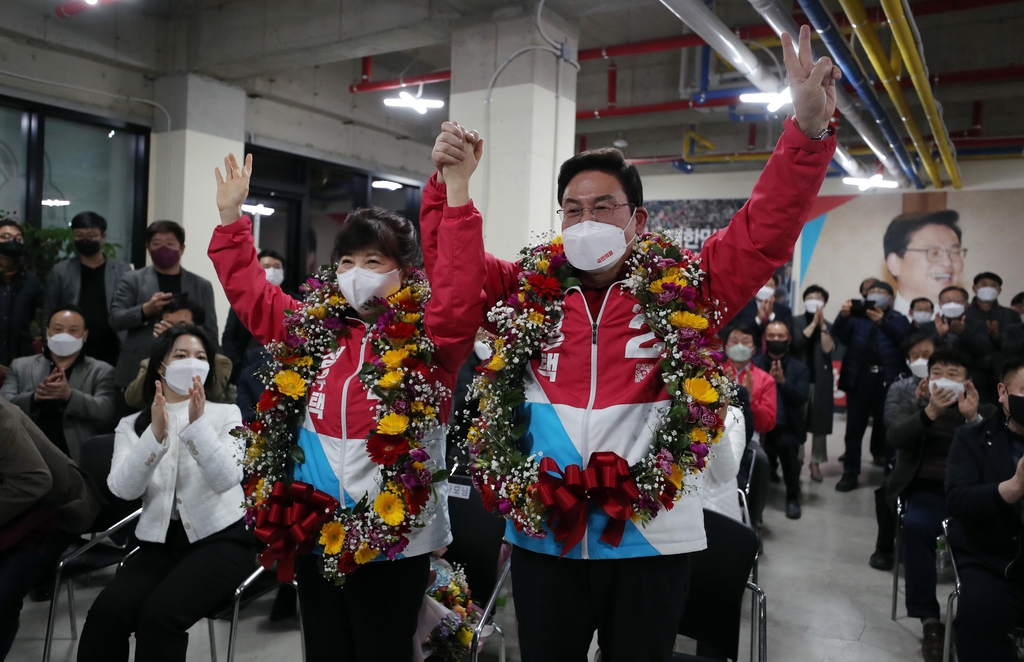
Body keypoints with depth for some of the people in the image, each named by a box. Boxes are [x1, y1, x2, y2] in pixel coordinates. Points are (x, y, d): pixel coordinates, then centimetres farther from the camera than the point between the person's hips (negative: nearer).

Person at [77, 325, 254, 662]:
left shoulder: (225, 414, 5)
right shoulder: (132, 424, 10)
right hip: (160, 541, 2)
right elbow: (123, 489, -8)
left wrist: (198, 425, -23)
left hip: (221, 538, -2)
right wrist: (155, 434, -21)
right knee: (107, 612, -25)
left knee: (159, 614, -27)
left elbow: (226, 479, -12)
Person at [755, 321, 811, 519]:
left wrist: (783, 381, -18)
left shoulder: (800, 368, 7)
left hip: (787, 428, 0)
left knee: (787, 444, -28)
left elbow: (801, 398, -5)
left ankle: (793, 498, -6)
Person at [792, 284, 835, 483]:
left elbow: (828, 349, -7)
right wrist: (814, 322, -10)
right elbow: (797, 341, -14)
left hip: (821, 379, 2)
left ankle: (816, 463, 10)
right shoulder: (795, 322, 4)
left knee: (820, 422, 2)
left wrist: (822, 324, -10)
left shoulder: (828, 326, 8)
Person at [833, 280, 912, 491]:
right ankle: (850, 473, 6)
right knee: (854, 427, 2)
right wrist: (844, 315, -25)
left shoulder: (898, 319, 8)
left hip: (887, 380, -1)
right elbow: (839, 334, -4)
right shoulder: (857, 316, 12)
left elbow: (902, 338, -12)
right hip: (860, 378, 1)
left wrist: (883, 322, -30)